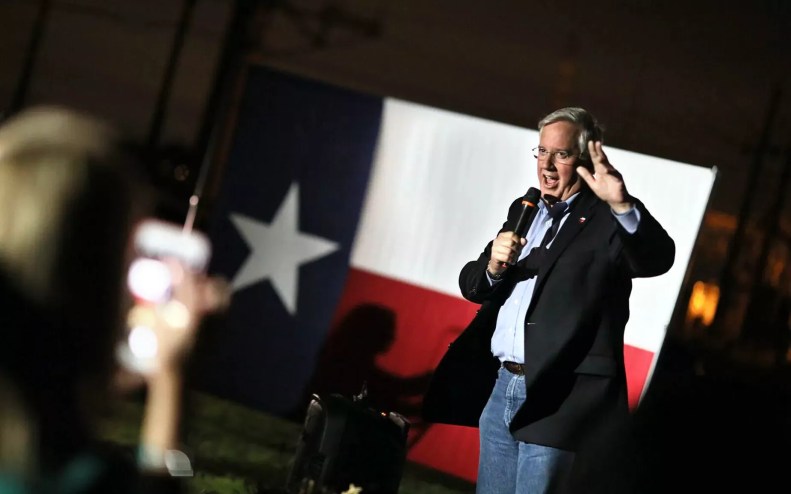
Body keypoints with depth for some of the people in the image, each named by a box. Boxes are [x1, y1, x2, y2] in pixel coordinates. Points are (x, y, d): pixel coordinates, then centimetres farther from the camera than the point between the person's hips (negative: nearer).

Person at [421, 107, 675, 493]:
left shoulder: (609, 219, -5)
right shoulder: (523, 210, 15)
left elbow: (658, 259, -24)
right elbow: (471, 285, 16)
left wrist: (622, 205, -40)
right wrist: (493, 267, -7)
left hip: (554, 396, -7)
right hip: (499, 387, 7)